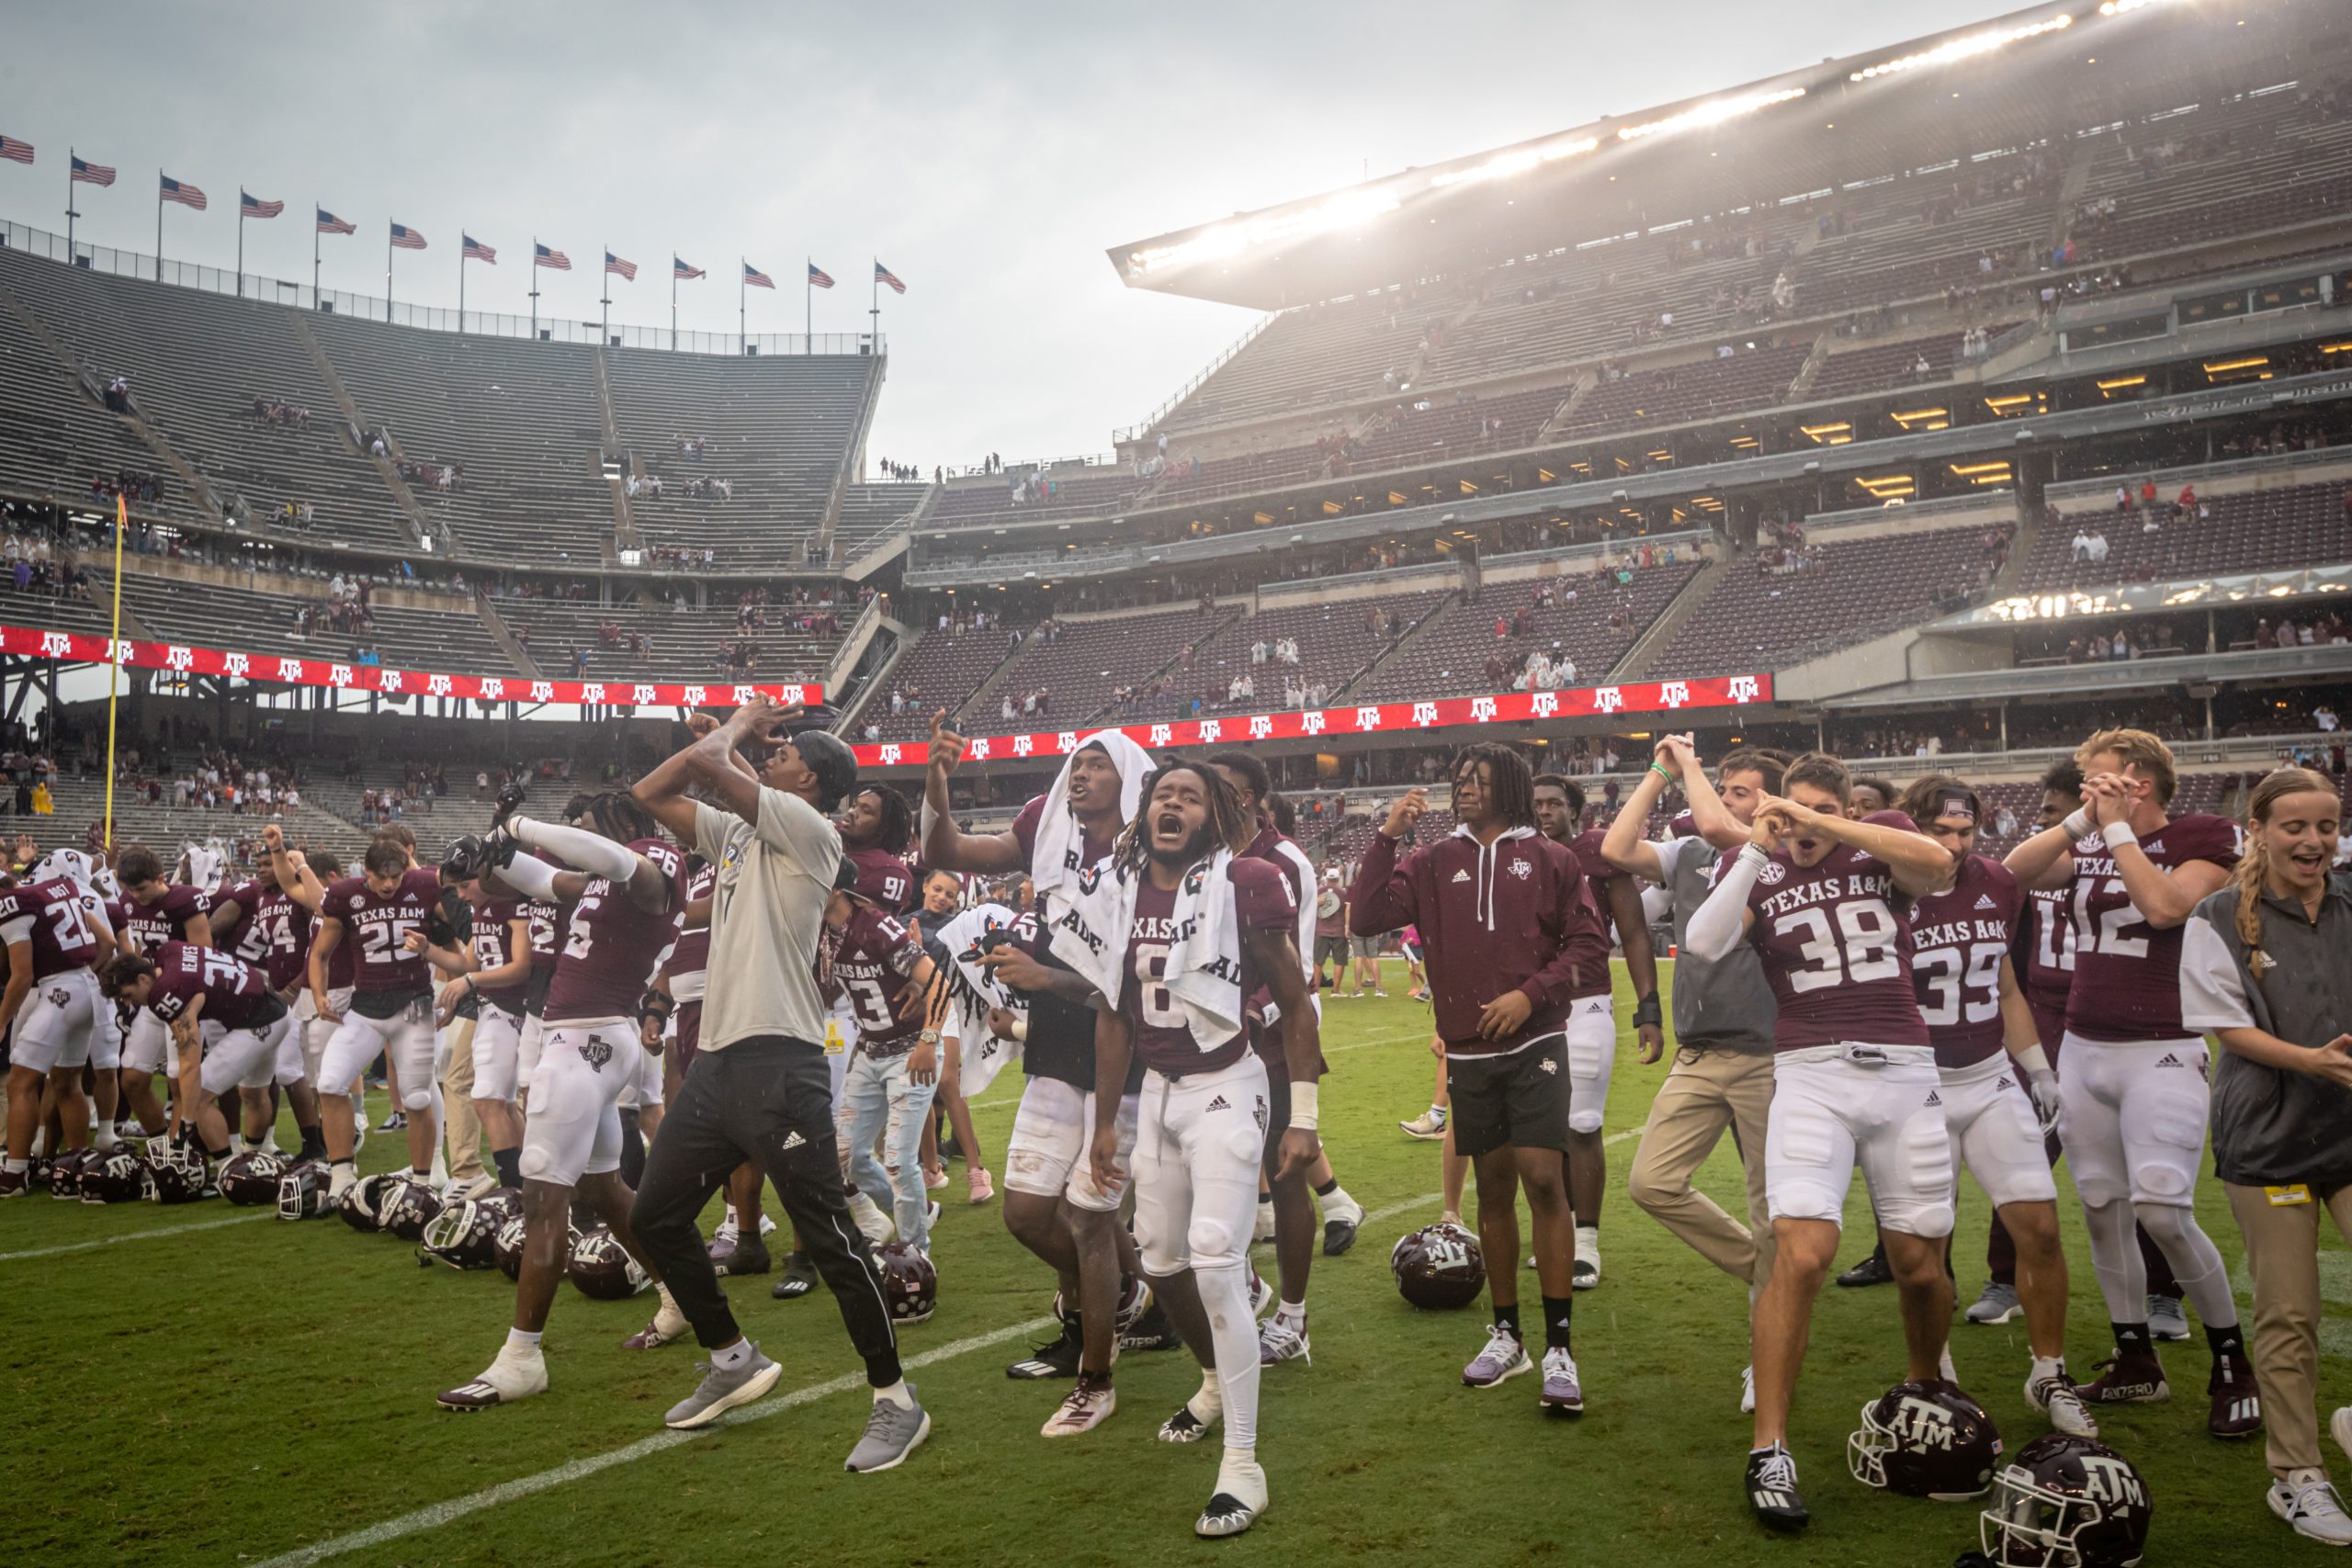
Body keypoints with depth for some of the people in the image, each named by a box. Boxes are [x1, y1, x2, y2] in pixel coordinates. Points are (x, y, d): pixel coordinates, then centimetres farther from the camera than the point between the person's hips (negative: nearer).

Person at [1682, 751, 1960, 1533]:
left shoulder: (1878, 842, 7)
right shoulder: (1758, 869, 7)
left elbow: (1936, 862, -18)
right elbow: (1705, 945, -11)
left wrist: (1823, 823, -21)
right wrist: (1756, 852, -16)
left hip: (1904, 1073, 1)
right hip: (1813, 1077, -1)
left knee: (1920, 1265, 9)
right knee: (1802, 1256, -16)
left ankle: (1929, 1397, 39)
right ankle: (1769, 1449, -8)